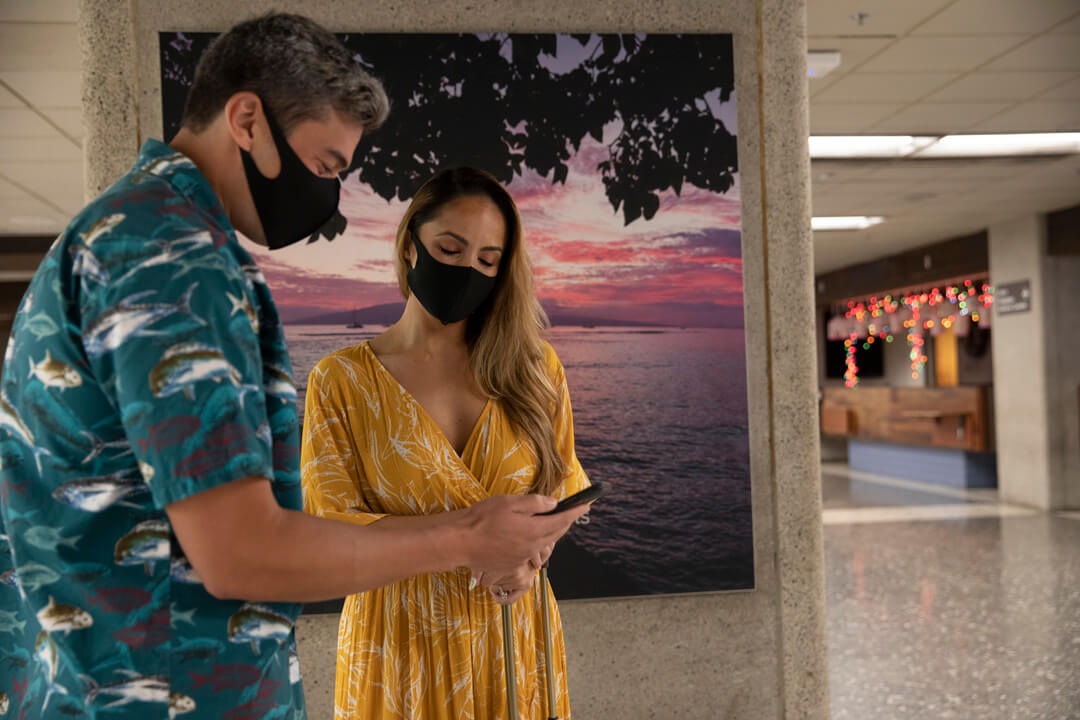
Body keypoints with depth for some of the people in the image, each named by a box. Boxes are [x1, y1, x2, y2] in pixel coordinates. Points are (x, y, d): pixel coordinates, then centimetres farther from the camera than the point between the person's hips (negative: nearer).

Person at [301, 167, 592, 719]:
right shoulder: (341, 379, -5)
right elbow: (325, 527, -9)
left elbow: (567, 485, 8)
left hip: (515, 632, 2)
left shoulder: (532, 367, 3)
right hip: (402, 641, -2)